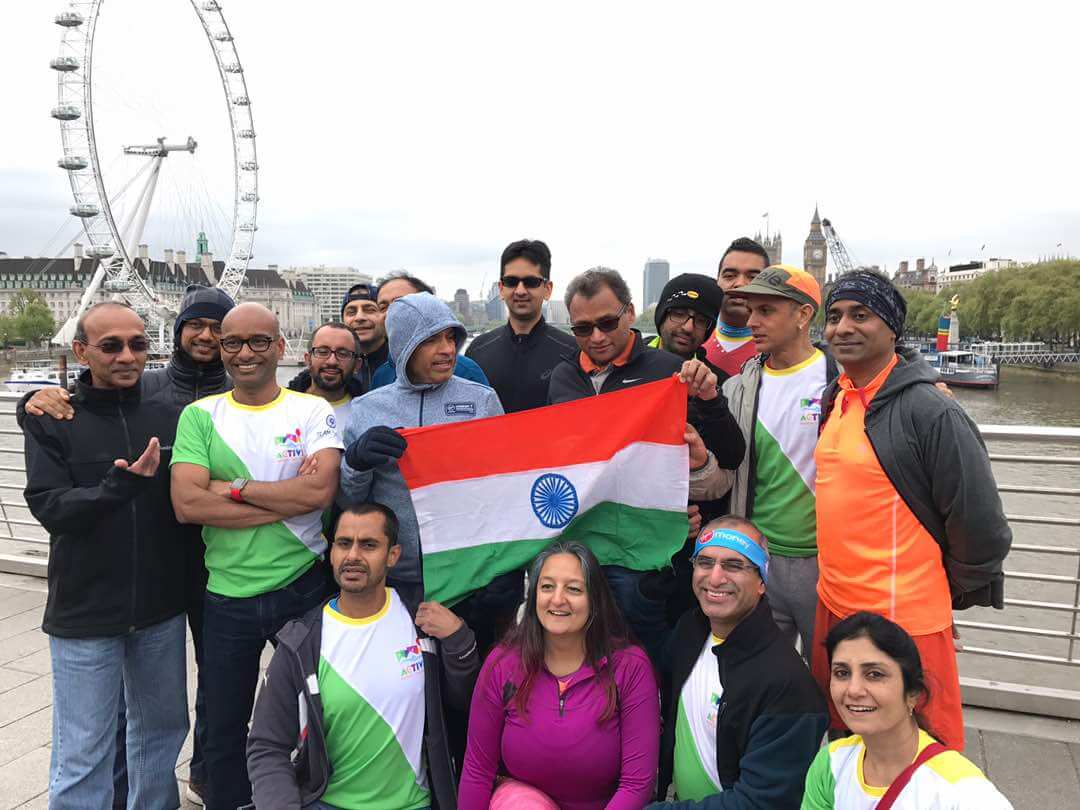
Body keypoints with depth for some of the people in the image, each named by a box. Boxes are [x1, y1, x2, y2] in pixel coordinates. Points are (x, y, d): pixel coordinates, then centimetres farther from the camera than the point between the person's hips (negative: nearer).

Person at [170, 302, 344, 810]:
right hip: (226, 596, 1)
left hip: (302, 588, -1)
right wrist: (286, 499, -17)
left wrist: (235, 488, -15)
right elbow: (187, 504, -13)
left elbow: (321, 490, -18)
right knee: (225, 730, 17)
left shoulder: (312, 411, -3)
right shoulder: (200, 415, 0)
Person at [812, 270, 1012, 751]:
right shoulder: (835, 399, 6)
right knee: (840, 735, 23)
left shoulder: (930, 411, -18)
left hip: (904, 620, -7)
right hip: (833, 605, 8)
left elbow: (981, 526, -16)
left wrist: (948, 595, -3)